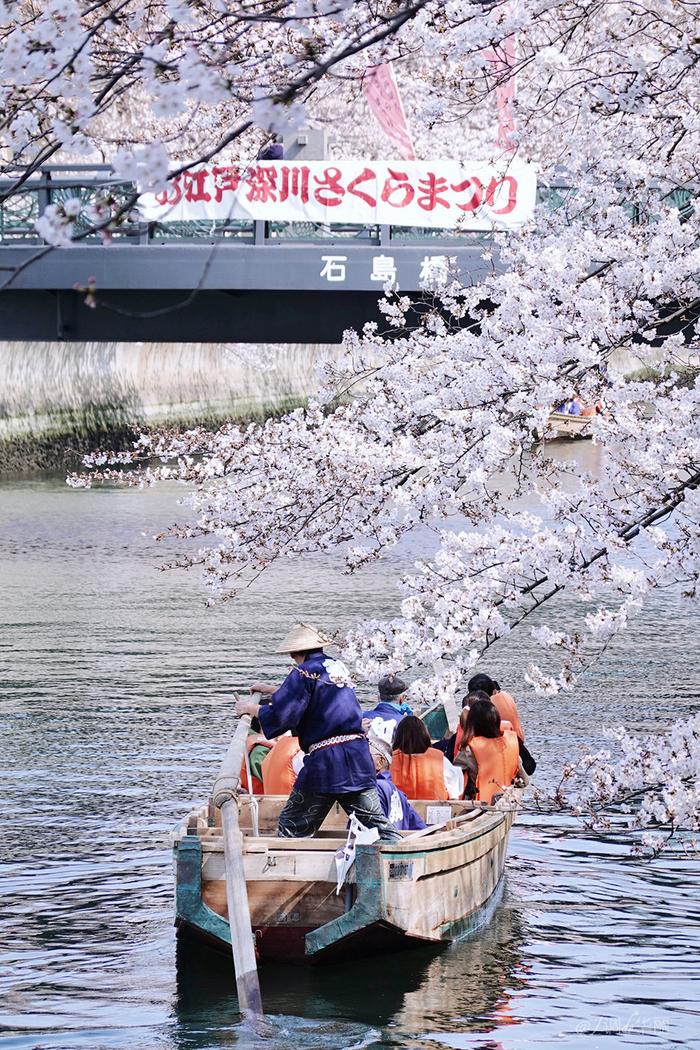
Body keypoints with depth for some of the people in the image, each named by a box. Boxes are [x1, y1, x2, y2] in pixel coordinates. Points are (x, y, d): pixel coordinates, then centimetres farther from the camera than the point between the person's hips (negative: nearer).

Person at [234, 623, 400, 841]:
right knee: (377, 824, 3)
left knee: (290, 828, 4)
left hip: (325, 761, -6)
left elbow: (280, 715, -13)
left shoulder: (304, 672, -6)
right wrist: (269, 690, 40)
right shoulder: (338, 667, 19)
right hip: (359, 756, 6)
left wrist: (251, 708, 4)